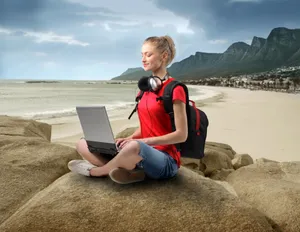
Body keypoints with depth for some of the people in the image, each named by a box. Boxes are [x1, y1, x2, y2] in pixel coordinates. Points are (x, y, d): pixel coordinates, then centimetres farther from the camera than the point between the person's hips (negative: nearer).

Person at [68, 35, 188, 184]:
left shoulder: (175, 89, -10)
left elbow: (182, 135, -14)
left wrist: (144, 141, -18)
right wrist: (128, 139, -1)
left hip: (165, 160, -8)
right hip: (143, 153, 8)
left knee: (134, 147, -42)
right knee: (83, 145, -2)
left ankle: (94, 171, -12)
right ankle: (133, 172, -18)